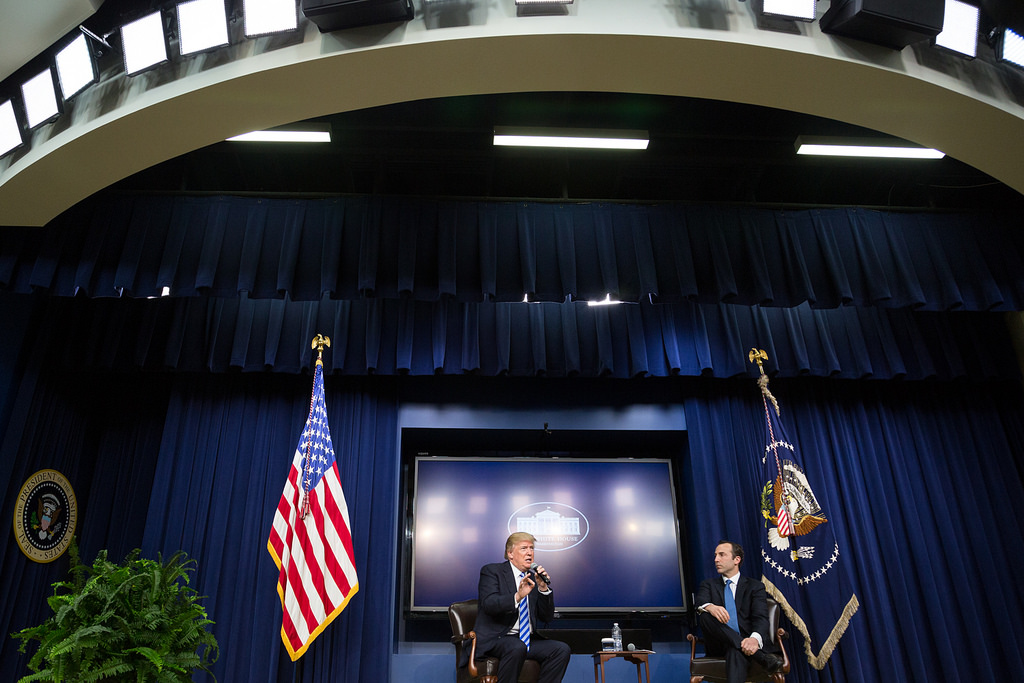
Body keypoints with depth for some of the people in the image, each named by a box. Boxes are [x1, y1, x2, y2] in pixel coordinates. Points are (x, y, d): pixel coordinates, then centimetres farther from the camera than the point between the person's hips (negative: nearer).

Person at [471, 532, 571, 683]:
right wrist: (517, 597, -32)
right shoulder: (491, 571, 1)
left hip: (528, 639, 6)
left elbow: (547, 617, 11)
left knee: (562, 649, -17)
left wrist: (543, 588, -5)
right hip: (495, 639, -6)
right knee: (517, 648, -36)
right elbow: (488, 604, -17)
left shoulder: (533, 578, 16)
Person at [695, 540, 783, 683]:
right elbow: (700, 602, -5)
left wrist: (755, 638, -30)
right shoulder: (708, 584, 18)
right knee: (705, 616, -31)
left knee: (736, 651, -39)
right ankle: (760, 655, -37)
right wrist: (710, 607, -34)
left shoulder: (755, 586, 13)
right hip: (718, 645, 2)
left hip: (745, 641, -2)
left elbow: (761, 617, -4)